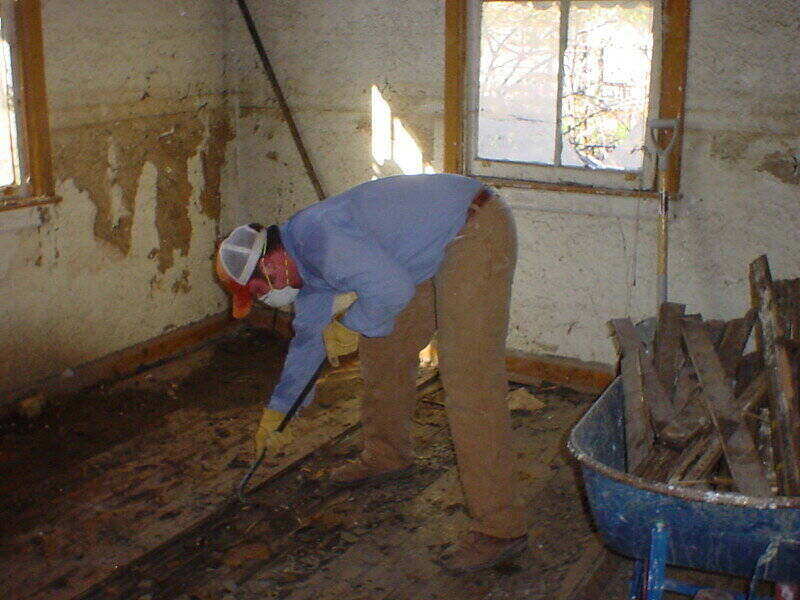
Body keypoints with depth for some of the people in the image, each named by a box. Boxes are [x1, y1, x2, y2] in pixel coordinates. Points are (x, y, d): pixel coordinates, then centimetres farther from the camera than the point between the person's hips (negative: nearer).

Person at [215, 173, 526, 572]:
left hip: (476, 233, -10)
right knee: (382, 346, 15)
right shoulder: (304, 259, 11)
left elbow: (392, 290, -29)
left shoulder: (319, 238, -22)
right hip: (436, 251, 10)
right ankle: (387, 455, 37)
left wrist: (348, 326, -10)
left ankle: (499, 528, -12)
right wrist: (275, 412, 30)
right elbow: (308, 338, 23)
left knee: (470, 379, -15)